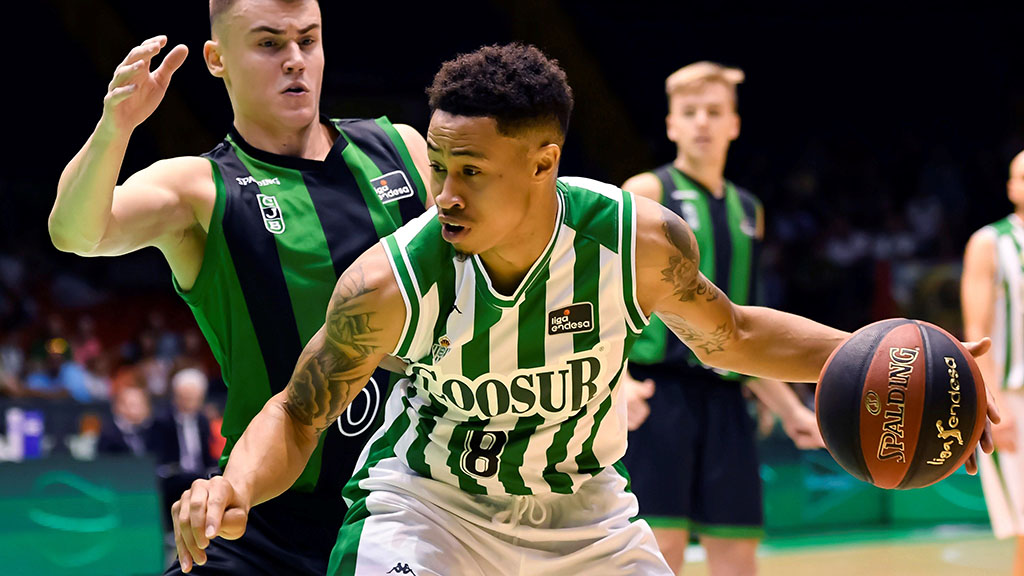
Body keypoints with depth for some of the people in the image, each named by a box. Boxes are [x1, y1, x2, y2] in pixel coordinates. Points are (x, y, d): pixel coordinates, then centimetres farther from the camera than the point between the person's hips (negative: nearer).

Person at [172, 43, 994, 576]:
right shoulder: (390, 283, -28)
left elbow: (727, 336, 0)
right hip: (426, 506, -3)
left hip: (581, 508, 3)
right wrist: (237, 487, -33)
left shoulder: (642, 239, -23)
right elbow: (298, 416, -12)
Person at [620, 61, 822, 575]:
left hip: (724, 398, 6)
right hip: (658, 391, -6)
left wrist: (789, 408, 23)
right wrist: (618, 379, -24)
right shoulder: (647, 193, 1)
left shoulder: (747, 210, 20)